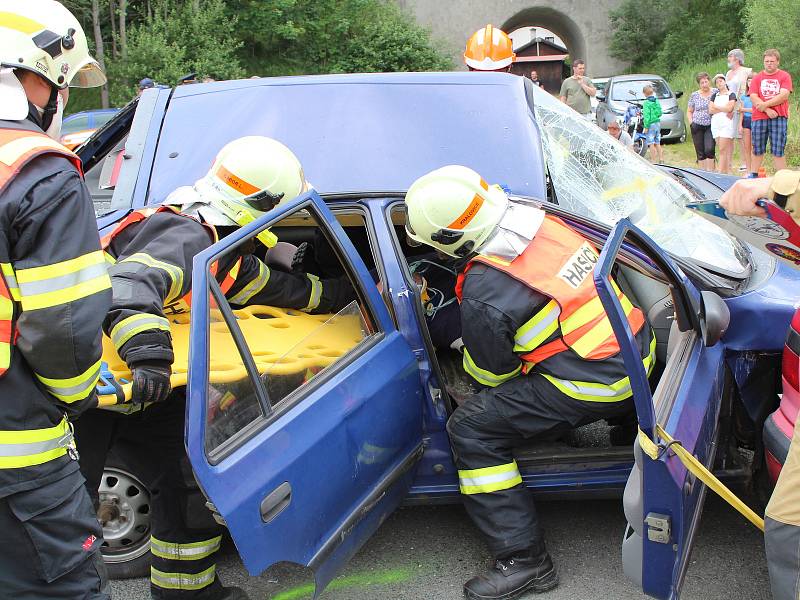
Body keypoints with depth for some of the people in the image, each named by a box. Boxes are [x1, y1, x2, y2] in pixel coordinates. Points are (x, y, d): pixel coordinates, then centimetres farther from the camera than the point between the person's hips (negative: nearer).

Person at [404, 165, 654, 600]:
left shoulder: (484, 293, -20)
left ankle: (523, 559, -4)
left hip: (596, 386, -9)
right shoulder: (542, 223, 1)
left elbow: (490, 374, -5)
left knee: (470, 429, -4)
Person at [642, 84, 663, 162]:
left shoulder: (646, 103, -14)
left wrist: (646, 127, -14)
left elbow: (646, 116, -16)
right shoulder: (657, 101, 7)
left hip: (651, 124, -7)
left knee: (651, 144, -3)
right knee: (658, 144, 15)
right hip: (658, 123, 7)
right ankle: (661, 159, 18)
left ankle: (653, 161, -4)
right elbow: (660, 113, 11)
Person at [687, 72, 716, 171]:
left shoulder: (715, 93, 2)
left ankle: (710, 171, -9)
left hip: (710, 126, -2)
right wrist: (691, 122, 1)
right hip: (697, 127, 2)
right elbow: (689, 111, 15)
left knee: (709, 149, -16)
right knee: (700, 152, 4)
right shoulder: (694, 95, 7)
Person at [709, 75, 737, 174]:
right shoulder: (714, 95, 17)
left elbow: (729, 108, -11)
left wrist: (715, 107, -1)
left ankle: (721, 172, -17)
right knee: (723, 149, 3)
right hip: (715, 123, 5)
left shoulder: (731, 95, 3)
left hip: (726, 123, -5)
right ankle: (727, 170, 5)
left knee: (723, 150, -12)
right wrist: (723, 110, -6)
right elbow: (710, 111, 5)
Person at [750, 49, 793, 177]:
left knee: (778, 152, -3)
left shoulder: (784, 76, 5)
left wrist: (765, 104, -13)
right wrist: (768, 110, -14)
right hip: (759, 118, 2)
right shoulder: (757, 78, 10)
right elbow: (753, 97, -1)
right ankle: (752, 177, 15)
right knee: (757, 151, 8)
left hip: (779, 118, -2)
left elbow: (784, 96, -8)